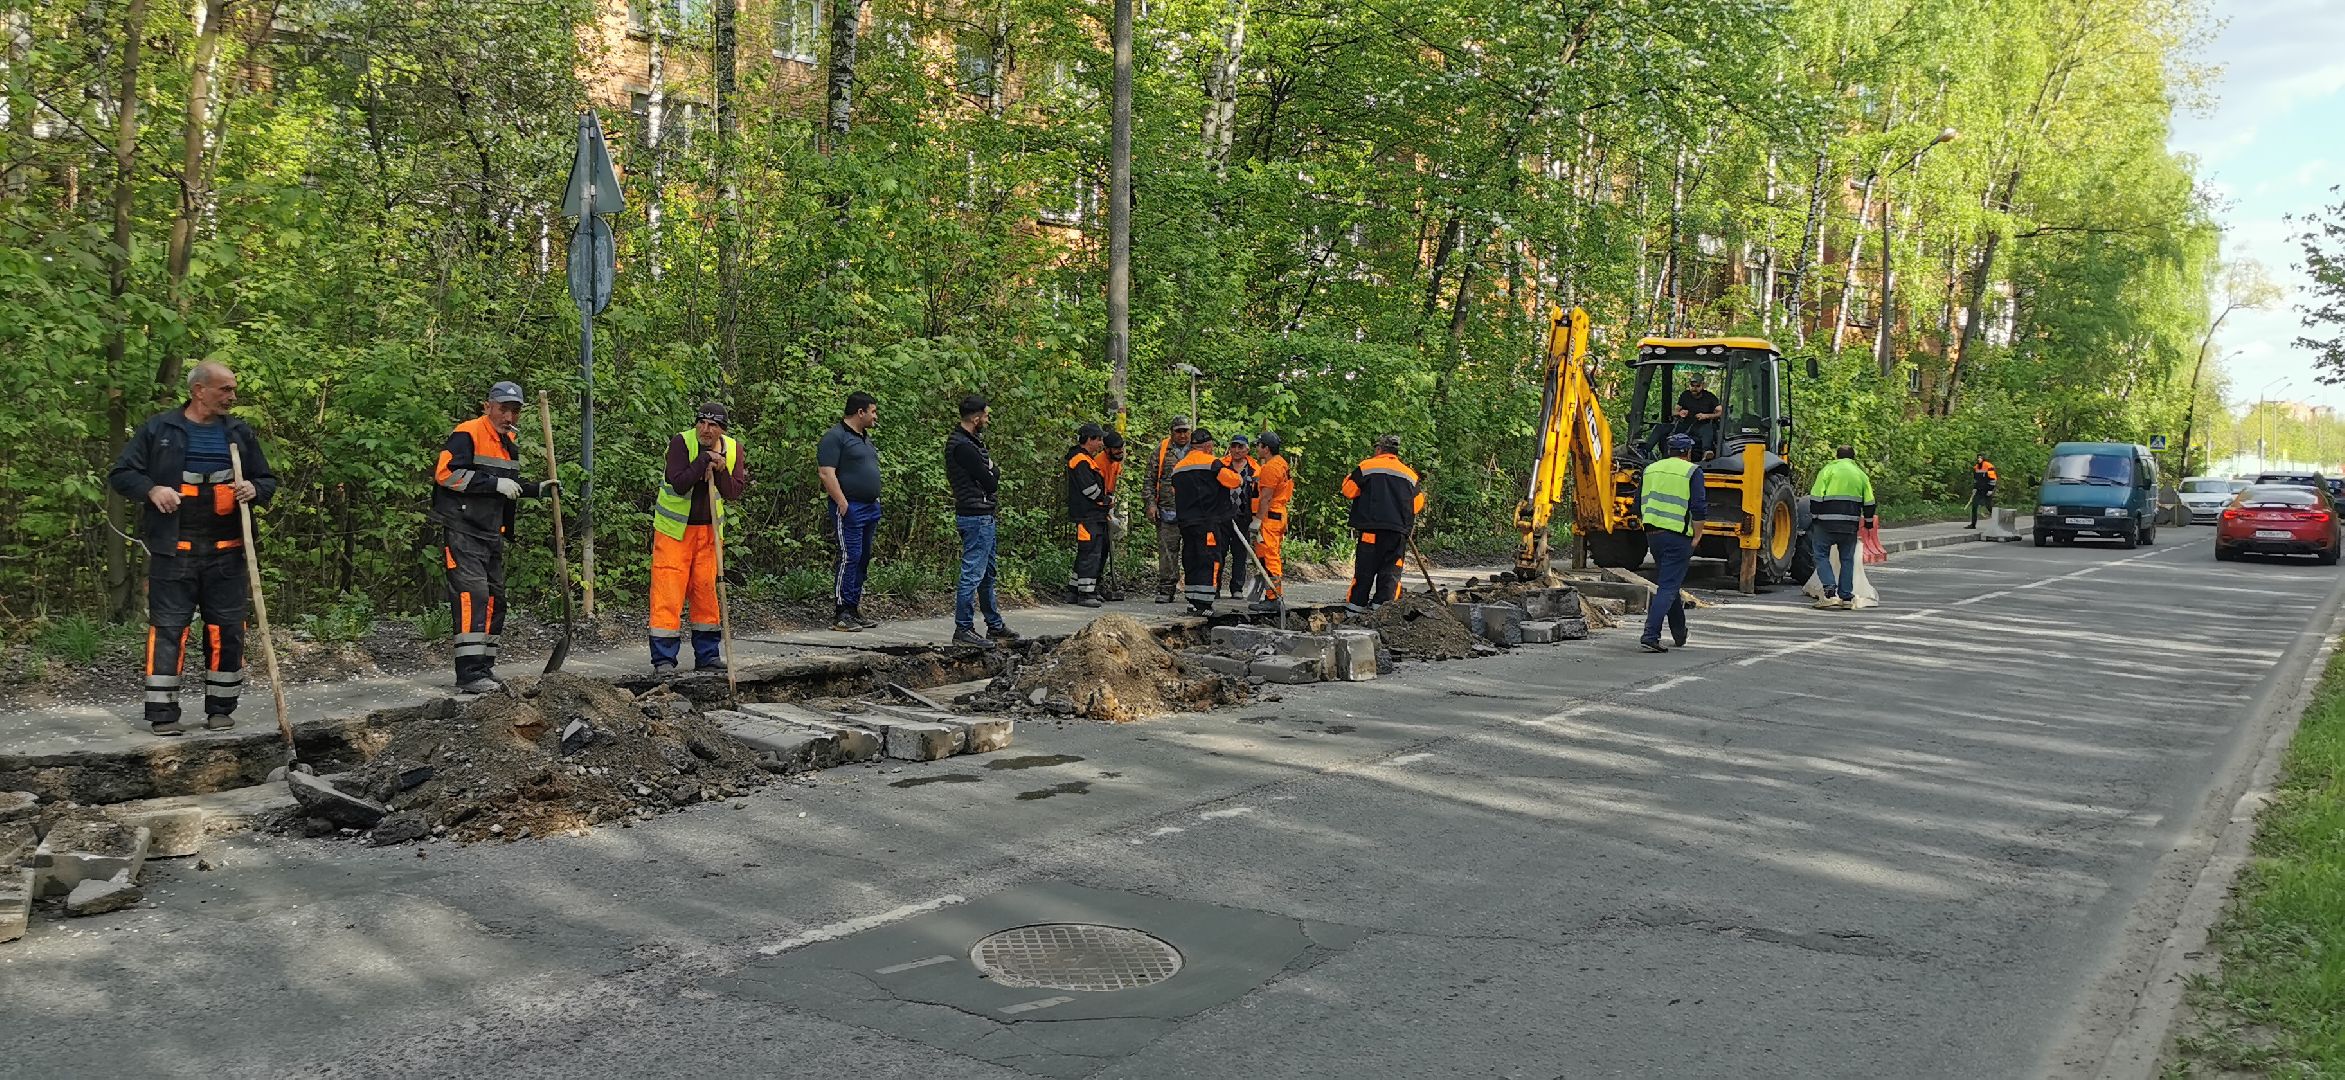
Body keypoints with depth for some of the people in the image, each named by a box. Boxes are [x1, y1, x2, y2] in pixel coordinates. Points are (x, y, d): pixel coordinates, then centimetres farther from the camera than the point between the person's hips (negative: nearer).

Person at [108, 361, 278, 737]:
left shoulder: (239, 433, 11)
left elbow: (268, 481, 19)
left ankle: (221, 707, 15)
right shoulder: (158, 429, 2)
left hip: (226, 553, 3)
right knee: (167, 628, -3)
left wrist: (254, 489, -4)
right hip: (173, 551, -3)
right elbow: (120, 475, 6)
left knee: (227, 629, 4)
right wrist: (151, 489, -14)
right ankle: (162, 712, 3)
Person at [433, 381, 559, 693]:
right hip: (462, 530, -9)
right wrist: (495, 483, -24)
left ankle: (484, 669, 21)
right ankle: (469, 673, -20)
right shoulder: (467, 434, -10)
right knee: (472, 594, -18)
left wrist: (536, 489, 12)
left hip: (492, 535, 9)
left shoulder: (508, 443, 18)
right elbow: (446, 473, -21)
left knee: (495, 599, 11)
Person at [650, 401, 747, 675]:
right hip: (674, 529, -4)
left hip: (708, 529, 4)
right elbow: (679, 484, -27)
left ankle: (707, 655, 19)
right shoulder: (680, 442, -15)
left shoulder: (732, 448, -1)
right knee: (668, 591, -8)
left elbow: (734, 492, -7)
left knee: (706, 589, 9)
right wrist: (705, 460, -29)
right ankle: (663, 660, -5)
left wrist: (721, 472, -22)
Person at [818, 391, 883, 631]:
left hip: (870, 507, 9)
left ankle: (854, 610, 16)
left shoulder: (865, 437, 19)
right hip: (850, 508, -9)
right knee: (849, 557, -11)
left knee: (863, 559, 10)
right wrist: (843, 505, -19)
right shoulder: (835, 437, -10)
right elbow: (826, 474, -17)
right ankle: (840, 614, -7)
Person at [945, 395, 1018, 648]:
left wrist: (990, 474, -5)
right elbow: (990, 482, -18)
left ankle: (995, 625, 27)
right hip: (976, 517, -11)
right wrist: (995, 472, 2)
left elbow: (986, 479, 15)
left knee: (988, 574, 17)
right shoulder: (963, 446, -19)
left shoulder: (970, 441, 14)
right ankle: (963, 629, -2)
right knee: (973, 574, -7)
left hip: (983, 516, 11)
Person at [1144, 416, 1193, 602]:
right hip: (1167, 509, -1)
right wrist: (1151, 503, -2)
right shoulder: (1162, 450, 7)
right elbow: (1150, 479, 8)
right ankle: (1166, 589, 2)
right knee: (1167, 549, -2)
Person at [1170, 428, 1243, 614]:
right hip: (1207, 522, -7)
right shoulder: (1212, 463, -8)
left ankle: (1192, 601, 17)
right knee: (1209, 561, -5)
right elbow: (1234, 480, -9)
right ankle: (1204, 604, -10)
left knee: (1191, 561, 14)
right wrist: (1238, 477, 13)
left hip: (1185, 521, 7)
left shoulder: (1178, 467, 14)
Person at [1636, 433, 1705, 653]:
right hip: (1678, 536, -6)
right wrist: (1695, 539, -3)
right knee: (1668, 587, -7)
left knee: (1668, 584, 20)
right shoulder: (1692, 472, -3)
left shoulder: (1651, 469, 14)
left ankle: (1679, 634, 31)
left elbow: (1640, 506, 14)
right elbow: (1699, 510, -11)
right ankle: (1650, 636, -18)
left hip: (1652, 533, 6)